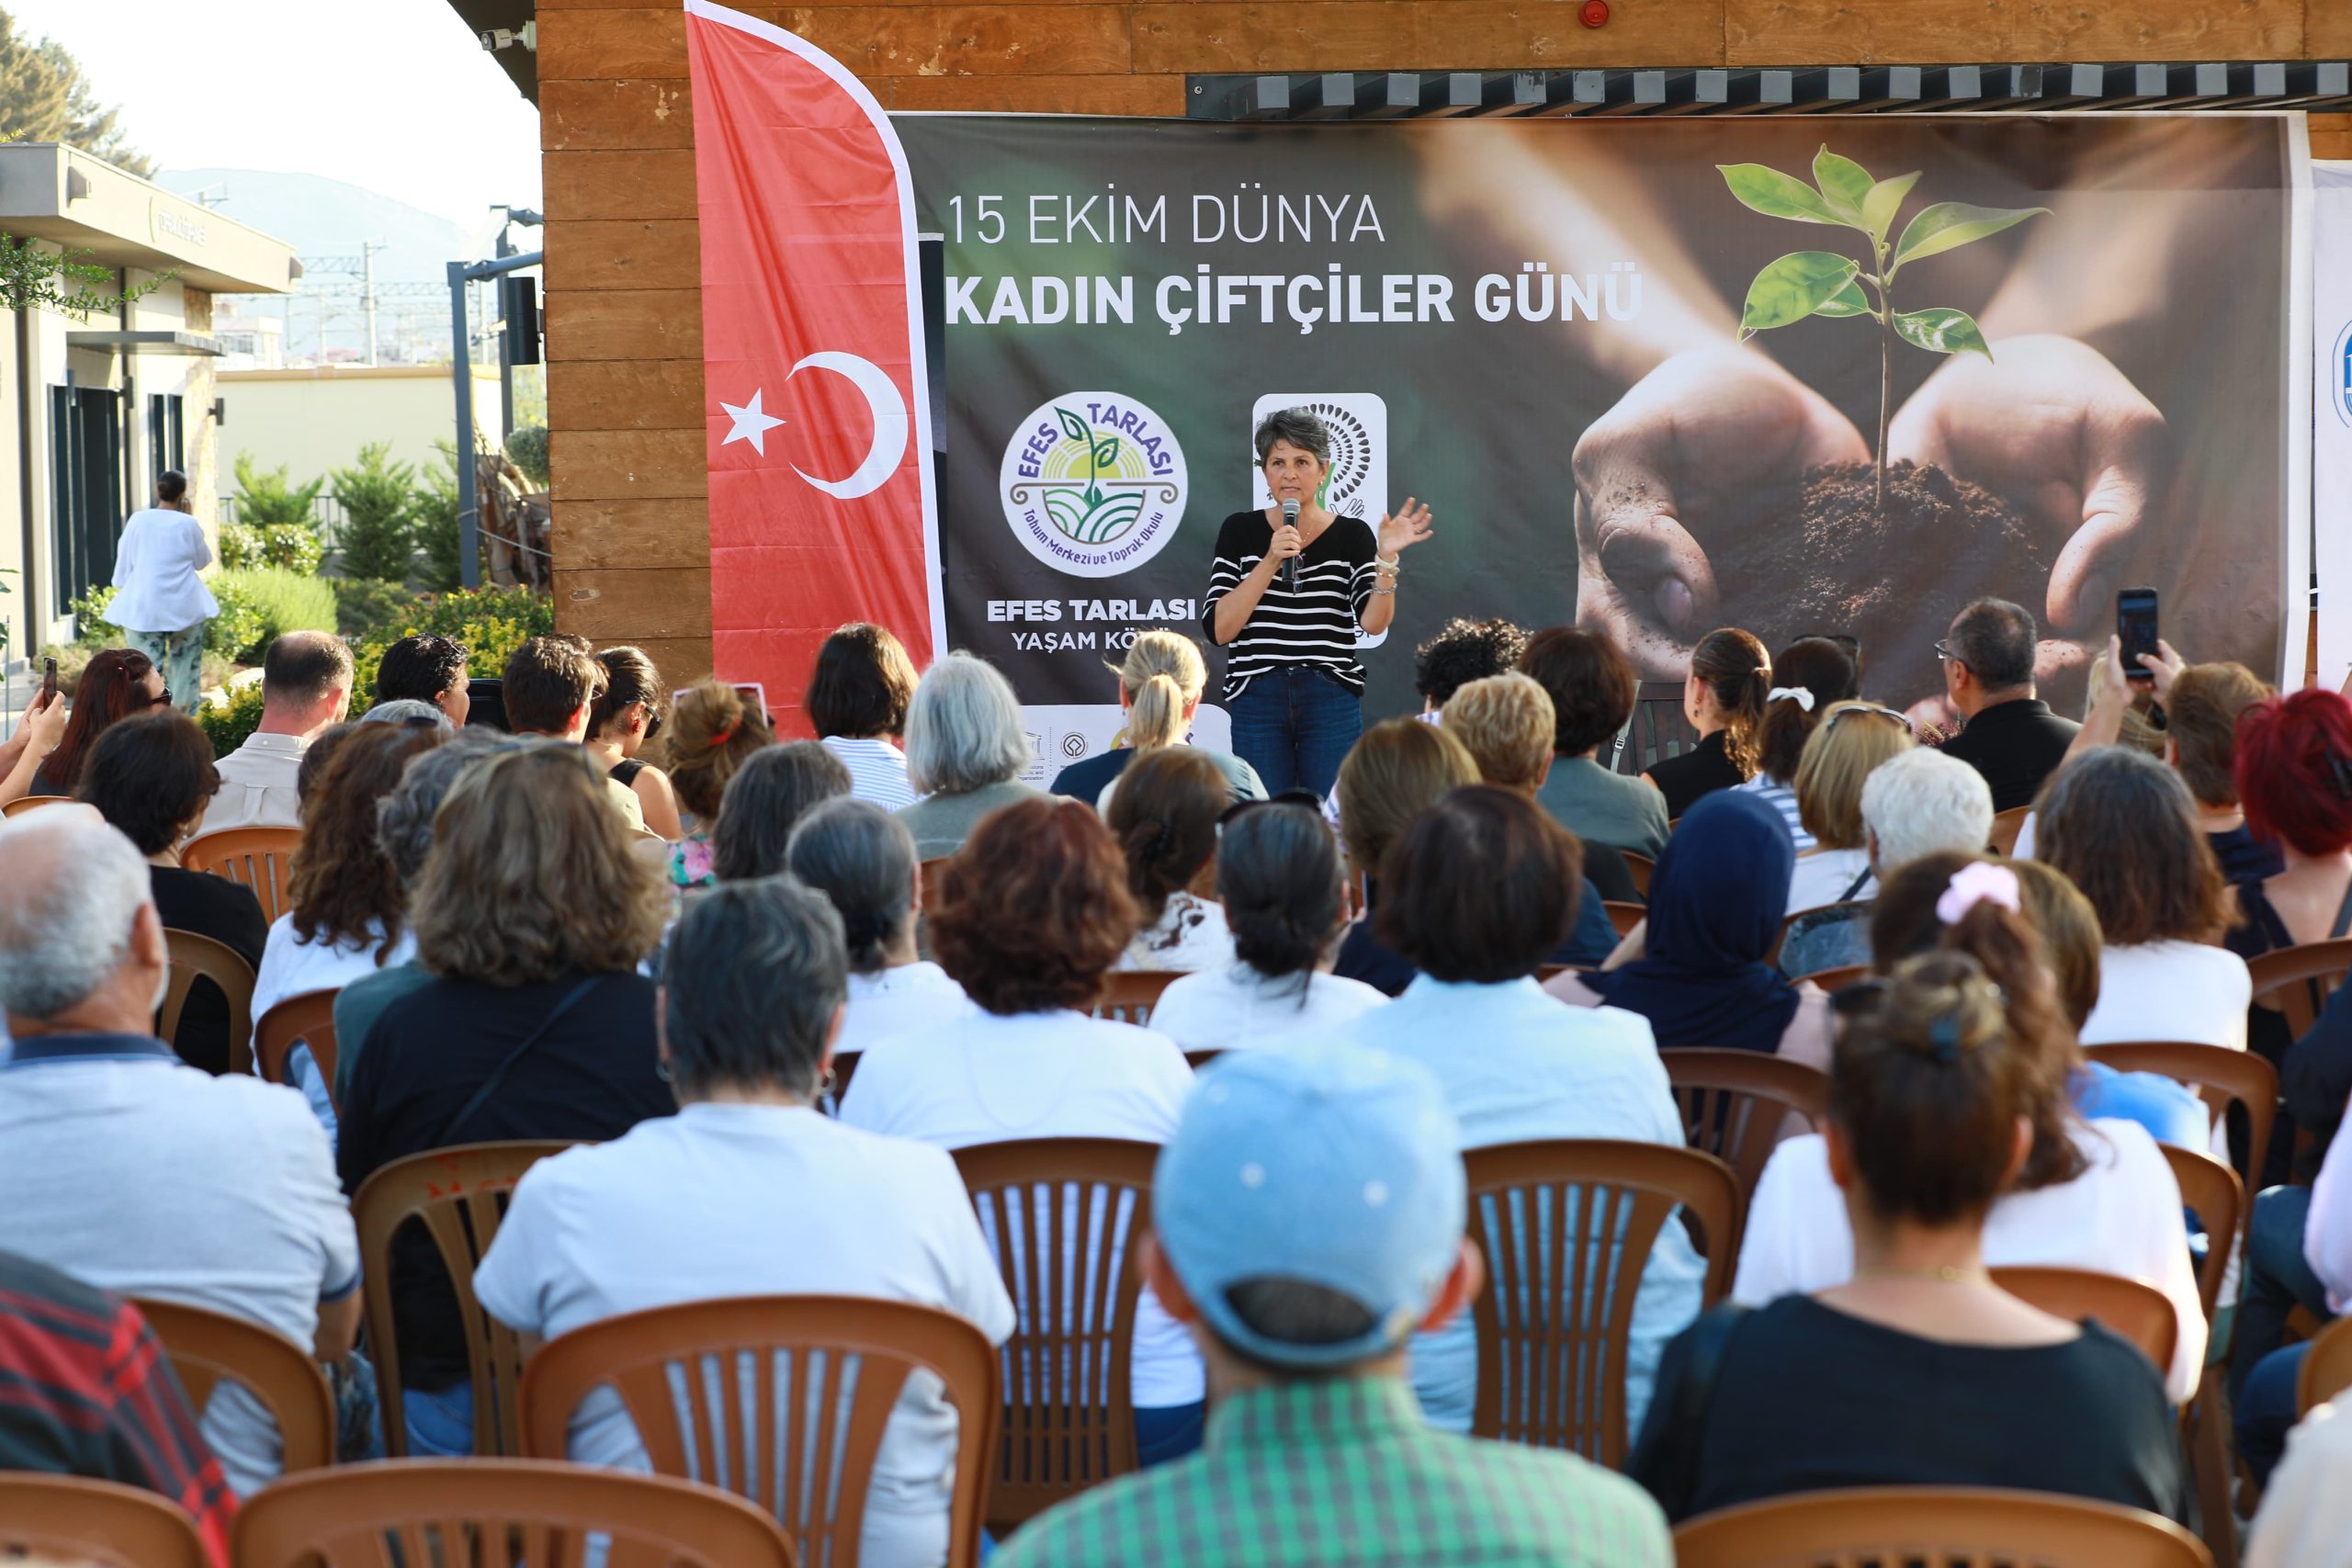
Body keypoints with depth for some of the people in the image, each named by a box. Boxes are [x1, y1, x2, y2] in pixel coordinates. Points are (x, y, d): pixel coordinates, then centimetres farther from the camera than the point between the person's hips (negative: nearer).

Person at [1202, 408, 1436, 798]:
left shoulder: (1352, 535, 4)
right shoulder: (1239, 531, 5)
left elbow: (1374, 623, -8)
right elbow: (1218, 630, -5)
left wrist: (1387, 558, -22)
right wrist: (1270, 562, -13)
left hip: (1332, 703, 0)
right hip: (1257, 702, 0)